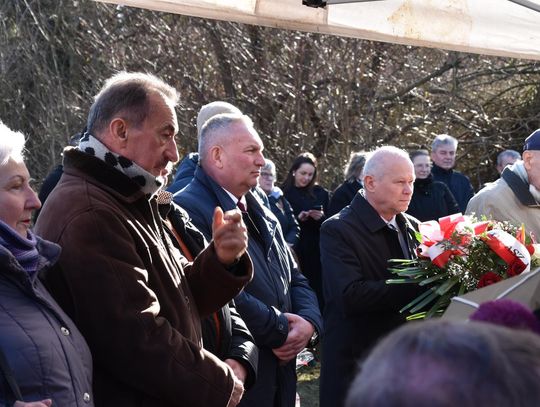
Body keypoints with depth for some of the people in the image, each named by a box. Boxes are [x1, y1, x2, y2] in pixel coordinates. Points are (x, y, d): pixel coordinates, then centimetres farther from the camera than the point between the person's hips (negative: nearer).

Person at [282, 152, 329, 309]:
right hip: (293, 251, -2)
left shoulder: (320, 193, 9)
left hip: (316, 251, 2)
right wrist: (297, 219, -14)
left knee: (318, 292, -3)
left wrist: (321, 218, -10)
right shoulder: (284, 193, 0)